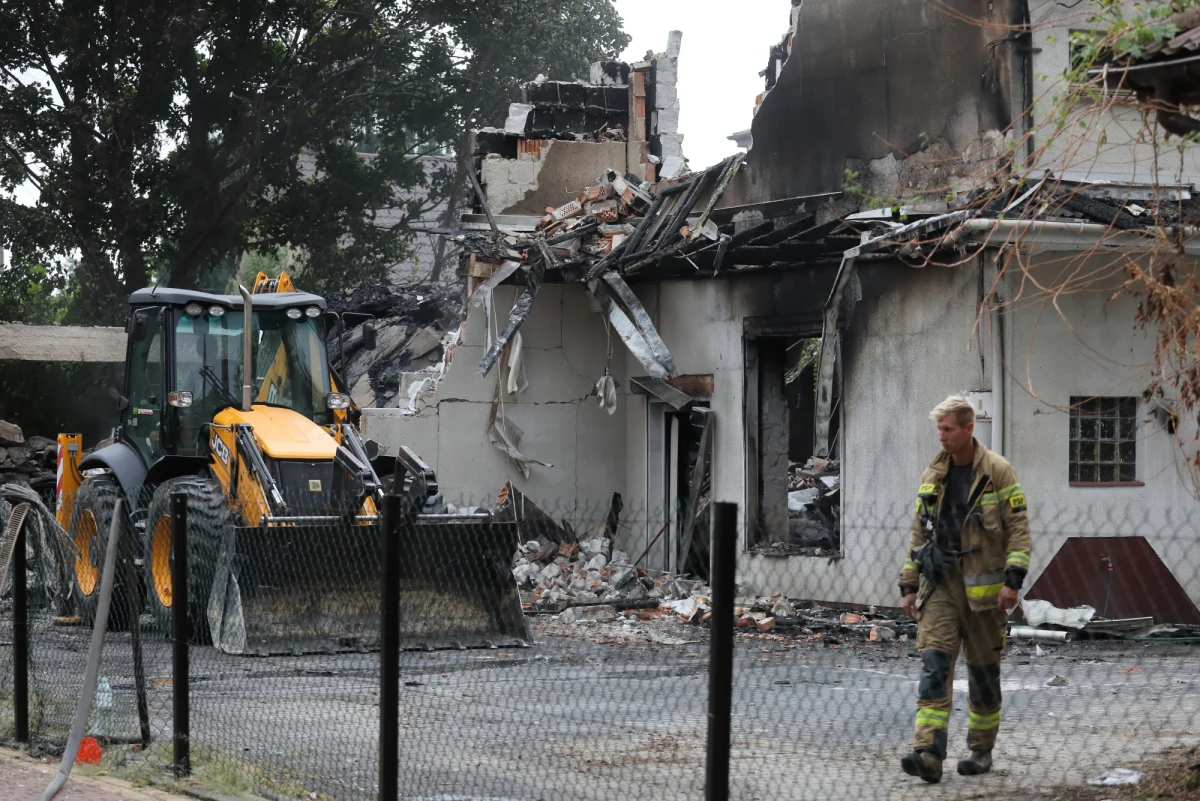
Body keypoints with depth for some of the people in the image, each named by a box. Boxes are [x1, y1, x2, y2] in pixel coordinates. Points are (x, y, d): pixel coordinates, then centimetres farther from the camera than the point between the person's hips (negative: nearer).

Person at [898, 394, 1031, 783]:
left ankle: (981, 749, 22)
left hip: (982, 586, -3)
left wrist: (1012, 580, -15)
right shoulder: (933, 476, 10)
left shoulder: (998, 472, -4)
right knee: (934, 663, -11)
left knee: (983, 669, 7)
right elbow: (919, 533, 16)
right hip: (940, 583, 3)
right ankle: (928, 753, -19)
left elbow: (1018, 528, -6)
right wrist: (909, 585, 12)